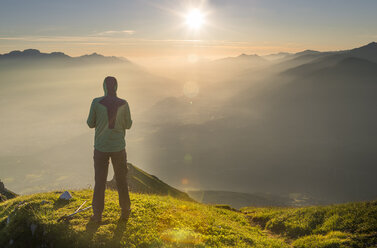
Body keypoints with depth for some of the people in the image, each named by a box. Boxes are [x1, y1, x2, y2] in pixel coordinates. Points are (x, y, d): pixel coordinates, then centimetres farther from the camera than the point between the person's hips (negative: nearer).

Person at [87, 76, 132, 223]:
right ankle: (125, 212, 22)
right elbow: (128, 125, 2)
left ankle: (97, 214, 15)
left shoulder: (96, 103, -10)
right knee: (121, 180, 14)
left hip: (101, 147, -1)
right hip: (118, 147, 1)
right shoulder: (123, 104, -7)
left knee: (99, 181, 9)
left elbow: (90, 124, -1)